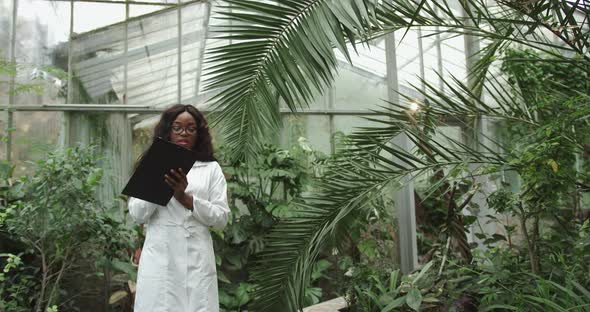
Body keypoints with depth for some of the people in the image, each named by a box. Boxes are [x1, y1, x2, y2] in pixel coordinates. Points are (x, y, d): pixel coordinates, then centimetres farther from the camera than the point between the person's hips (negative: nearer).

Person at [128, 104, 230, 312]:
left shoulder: (211, 169, 6)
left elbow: (221, 218, -1)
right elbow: (136, 215, 1)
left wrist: (185, 198, -14)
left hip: (197, 261, 0)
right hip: (159, 260, 0)